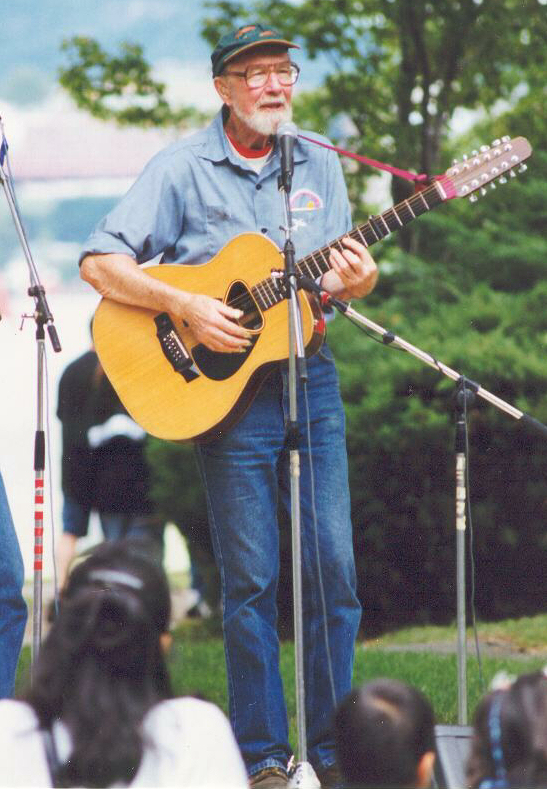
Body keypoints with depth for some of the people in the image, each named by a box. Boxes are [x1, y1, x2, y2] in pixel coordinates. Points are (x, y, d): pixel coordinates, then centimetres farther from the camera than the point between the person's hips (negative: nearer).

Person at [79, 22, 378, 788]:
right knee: (251, 578, -2)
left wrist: (352, 281, -9)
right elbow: (99, 263, -9)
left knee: (334, 568, 2)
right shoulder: (183, 167, -4)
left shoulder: (319, 165, 10)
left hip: (310, 378, 4)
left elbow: (330, 275, 15)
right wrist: (187, 307, -19)